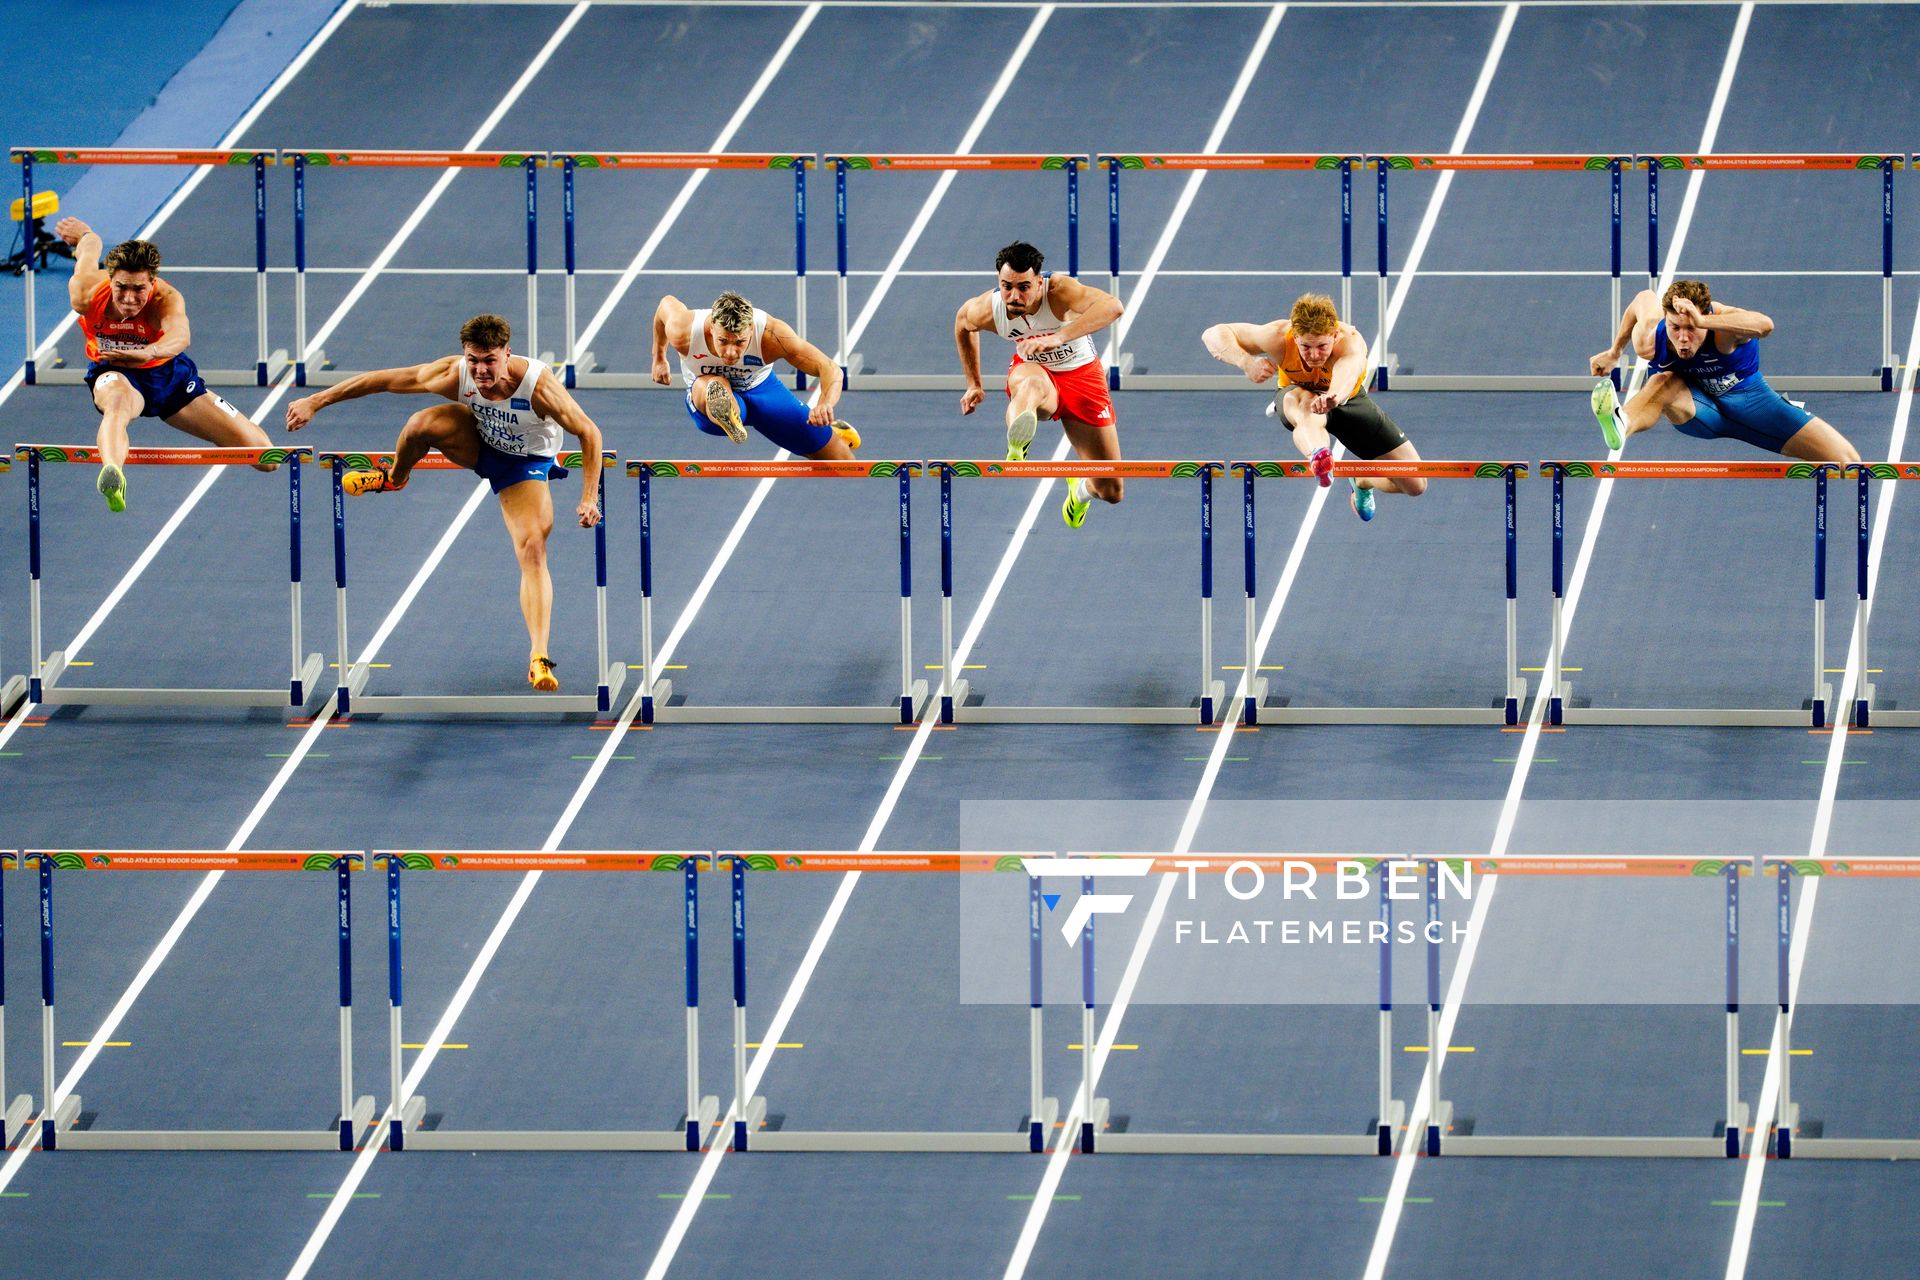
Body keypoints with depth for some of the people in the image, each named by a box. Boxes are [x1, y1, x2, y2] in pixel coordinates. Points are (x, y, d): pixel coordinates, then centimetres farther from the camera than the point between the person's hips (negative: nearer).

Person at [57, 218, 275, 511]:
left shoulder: (167, 299, -34)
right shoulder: (86, 293, -27)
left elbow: (180, 336, -58)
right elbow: (90, 246, -3)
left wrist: (147, 352, -79)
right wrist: (84, 235, 23)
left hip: (169, 375, 1)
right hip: (115, 374, -1)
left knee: (265, 458, 0)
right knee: (118, 404, -44)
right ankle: (112, 472, -75)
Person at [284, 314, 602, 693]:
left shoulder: (539, 385, -37)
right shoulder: (454, 375, -29)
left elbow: (588, 433, -25)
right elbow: (382, 379, -20)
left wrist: (589, 498, -29)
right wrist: (316, 402, -18)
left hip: (524, 464, -2)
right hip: (479, 444, 2)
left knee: (534, 551, -19)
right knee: (422, 424, -26)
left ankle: (538, 658, -19)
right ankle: (394, 477, 9)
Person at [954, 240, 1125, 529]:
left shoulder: (1059, 290, -33)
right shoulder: (986, 310, -21)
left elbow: (1112, 306, -51)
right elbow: (962, 322, 6)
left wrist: (1059, 337, -63)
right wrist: (974, 384, 13)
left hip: (1081, 374, 0)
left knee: (1112, 492, 1)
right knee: (1033, 383, -44)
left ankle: (1081, 490, 40)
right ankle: (1016, 446, -77)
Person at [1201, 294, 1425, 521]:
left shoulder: (1351, 341, -40)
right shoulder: (1278, 338, -34)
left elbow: (1348, 369, -64)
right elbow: (1214, 334, -28)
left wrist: (1335, 396, -88)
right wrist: (1246, 363, -48)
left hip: (1347, 400, 1)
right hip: (1296, 395, -1)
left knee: (1415, 484, -4)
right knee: (1305, 406, -46)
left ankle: (1362, 481, 28)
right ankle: (1318, 455, -78)